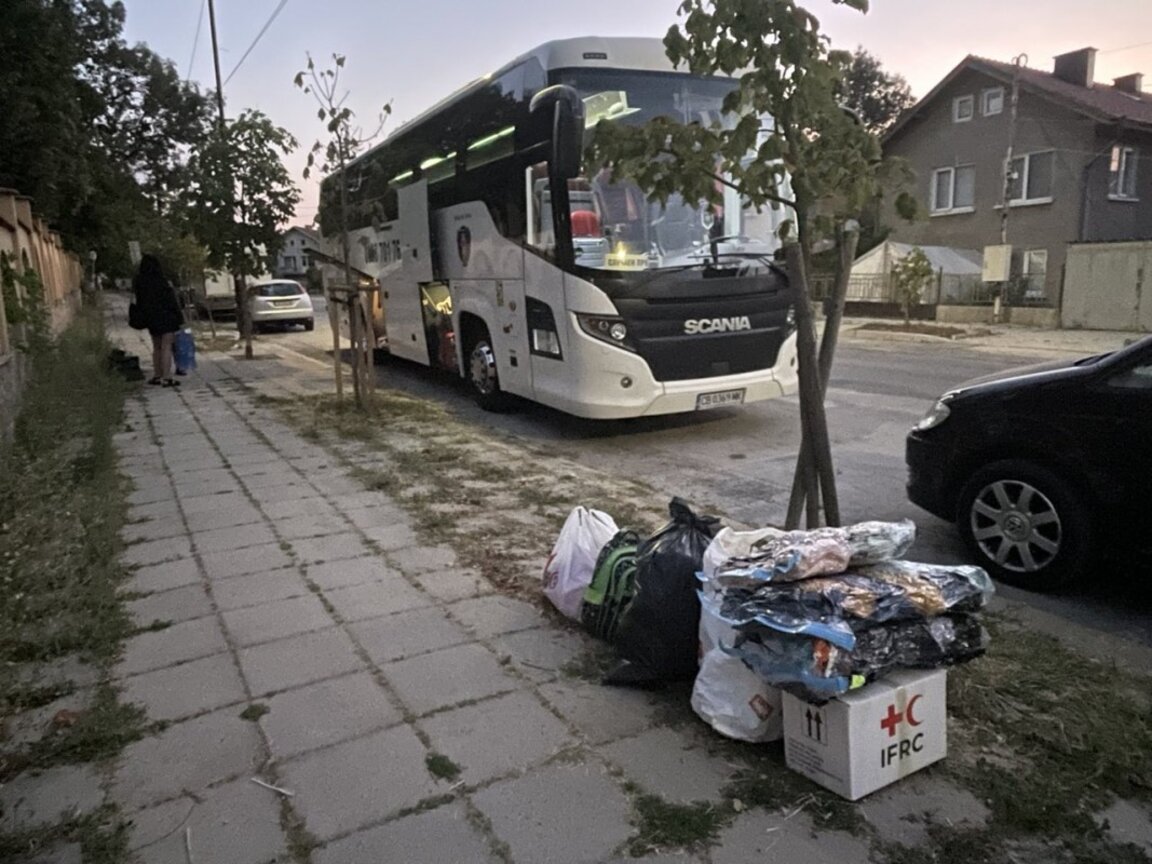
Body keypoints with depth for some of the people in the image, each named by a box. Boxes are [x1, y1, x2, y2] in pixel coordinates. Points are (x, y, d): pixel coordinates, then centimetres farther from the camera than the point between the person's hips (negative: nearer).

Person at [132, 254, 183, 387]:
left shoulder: (139, 282, 4)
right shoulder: (161, 282, -15)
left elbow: (139, 303, 10)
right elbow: (171, 301, -13)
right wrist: (180, 319, -6)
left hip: (150, 319, 6)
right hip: (165, 318, -6)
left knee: (156, 347, 17)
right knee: (166, 347, -5)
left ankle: (157, 376, 22)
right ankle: (166, 378, -8)